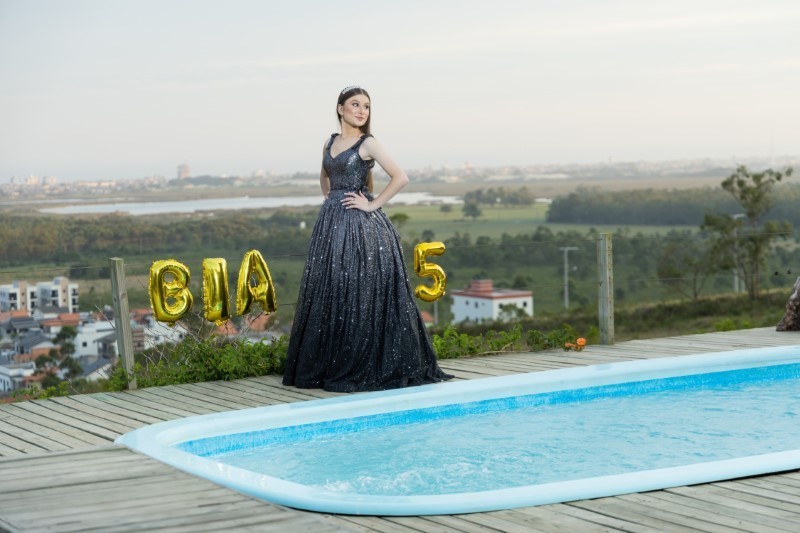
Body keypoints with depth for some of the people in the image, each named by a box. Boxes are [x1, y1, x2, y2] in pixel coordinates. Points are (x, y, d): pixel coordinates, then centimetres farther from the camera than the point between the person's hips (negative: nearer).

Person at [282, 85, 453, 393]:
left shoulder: (367, 144, -5)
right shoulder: (329, 143, 13)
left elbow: (400, 177, -13)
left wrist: (373, 204, -12)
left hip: (361, 227, -7)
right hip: (331, 224, 7)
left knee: (361, 295, -5)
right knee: (328, 295, 7)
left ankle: (366, 367, 1)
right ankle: (331, 366, 15)